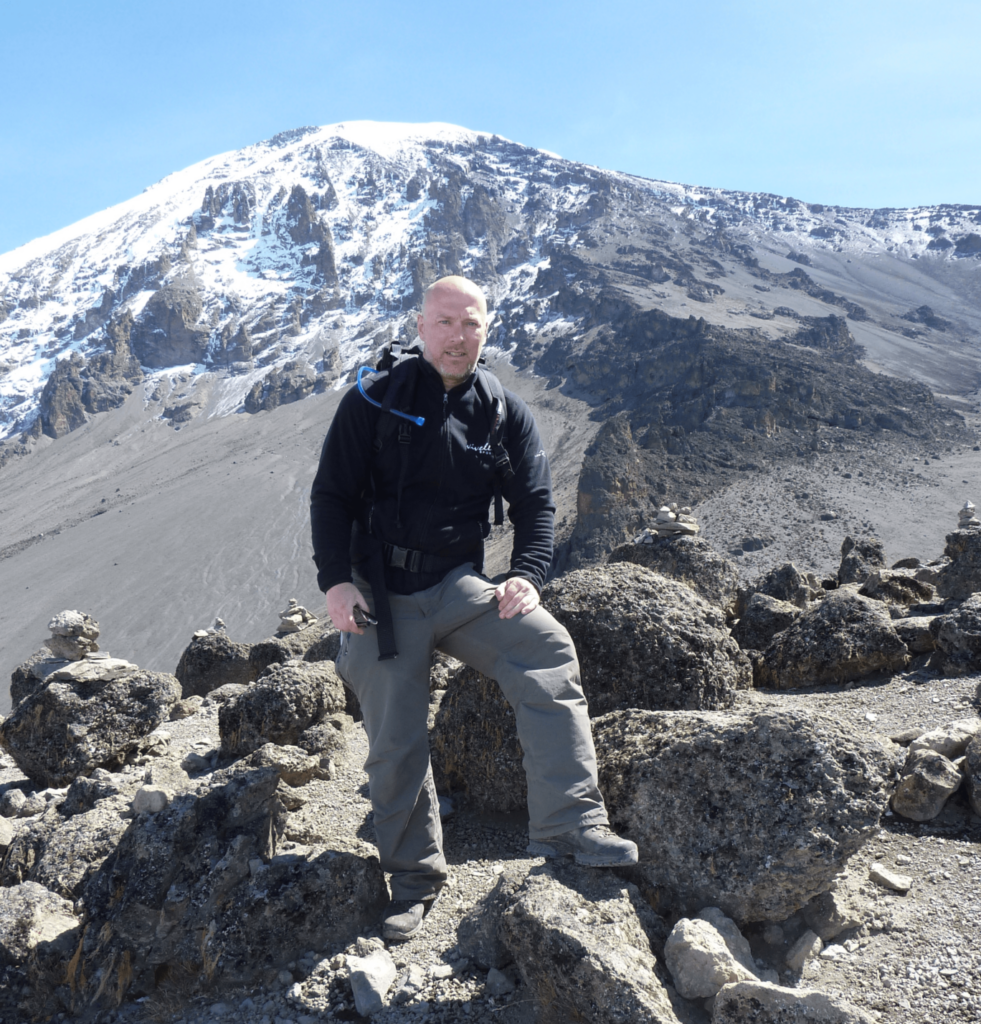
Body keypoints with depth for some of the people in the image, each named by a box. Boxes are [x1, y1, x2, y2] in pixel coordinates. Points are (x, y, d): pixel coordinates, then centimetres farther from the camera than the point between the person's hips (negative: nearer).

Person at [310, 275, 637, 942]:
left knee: (549, 654, -25)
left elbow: (536, 504, 5)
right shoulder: (373, 403, 0)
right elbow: (332, 495, 0)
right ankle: (415, 879, 24)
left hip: (461, 586, 1)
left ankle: (569, 825, -19)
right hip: (381, 593, -1)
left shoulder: (506, 414, 6)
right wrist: (336, 581, -12)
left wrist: (528, 574, -12)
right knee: (395, 743, 3)